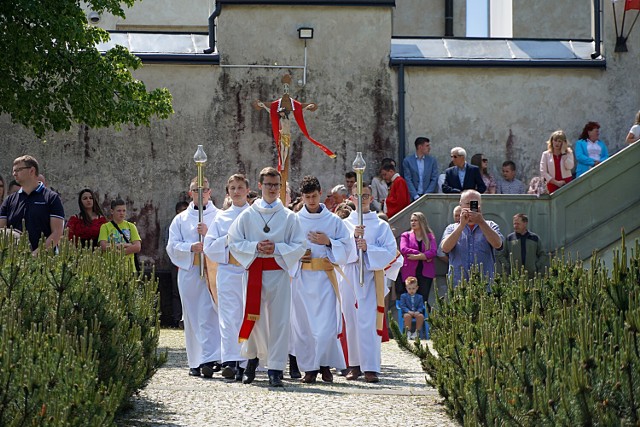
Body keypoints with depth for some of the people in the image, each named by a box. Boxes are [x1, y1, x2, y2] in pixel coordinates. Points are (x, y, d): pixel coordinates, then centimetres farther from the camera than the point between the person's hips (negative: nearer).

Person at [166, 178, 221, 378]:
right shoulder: (181, 219, 15)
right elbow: (172, 245, 6)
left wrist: (209, 233, -14)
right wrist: (191, 247, -11)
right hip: (188, 271, 3)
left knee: (209, 316, -13)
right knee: (192, 317, 5)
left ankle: (209, 359, -20)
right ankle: (195, 362, 10)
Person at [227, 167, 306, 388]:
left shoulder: (289, 217, 5)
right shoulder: (247, 215, 7)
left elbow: (299, 247, 3)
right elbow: (234, 243, 4)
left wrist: (276, 249, -11)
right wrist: (256, 247, -11)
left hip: (279, 272, 0)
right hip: (253, 272, 0)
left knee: (279, 320, -4)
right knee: (254, 318, 2)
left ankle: (275, 369, 0)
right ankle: (253, 357, 25)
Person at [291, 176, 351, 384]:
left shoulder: (333, 221, 6)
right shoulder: (295, 220, 6)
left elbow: (346, 247, 5)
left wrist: (328, 242, -9)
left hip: (324, 278, -1)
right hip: (301, 278, 1)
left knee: (327, 324, -8)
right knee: (303, 323, 0)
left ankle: (325, 364, 7)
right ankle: (310, 368, 7)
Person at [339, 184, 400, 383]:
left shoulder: (381, 225, 8)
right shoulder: (345, 224, 12)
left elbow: (390, 253, -1)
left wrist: (368, 248, -14)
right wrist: (353, 237, -17)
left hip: (371, 277, -2)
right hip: (349, 276, 2)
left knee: (368, 322, -11)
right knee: (352, 321, 3)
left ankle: (370, 367, -15)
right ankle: (355, 364, 12)